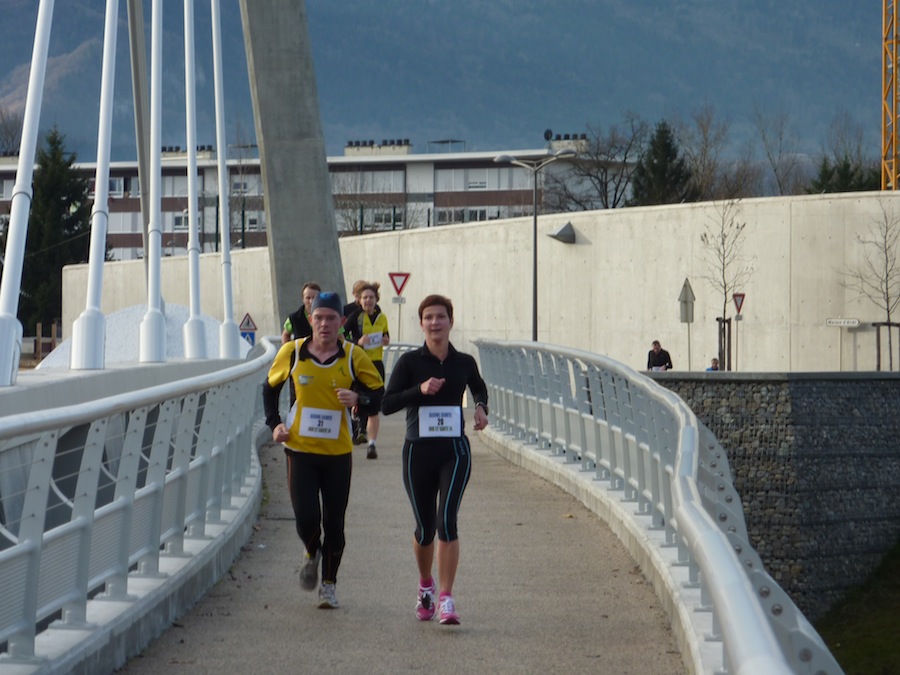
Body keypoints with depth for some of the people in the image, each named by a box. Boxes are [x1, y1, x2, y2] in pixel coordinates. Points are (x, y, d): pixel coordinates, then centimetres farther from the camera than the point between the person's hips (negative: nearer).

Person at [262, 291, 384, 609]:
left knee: (334, 523, 4)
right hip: (301, 449, 0)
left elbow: (379, 394, 2)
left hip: (338, 452, 0)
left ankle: (328, 584, 22)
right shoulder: (292, 352, -1)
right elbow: (270, 387, 15)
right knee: (306, 518, -10)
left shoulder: (354, 357, -4)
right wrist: (274, 424, 3)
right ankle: (312, 555, 25)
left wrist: (359, 398, -20)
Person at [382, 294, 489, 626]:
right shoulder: (410, 362, -3)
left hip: (455, 451, 0)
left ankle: (446, 599, -14)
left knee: (447, 520, -16)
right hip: (418, 451, 0)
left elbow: (479, 387, 26)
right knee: (424, 527, 8)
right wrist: (419, 390, -21)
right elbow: (386, 404, -9)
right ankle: (425, 585, 36)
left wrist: (481, 407, 6)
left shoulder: (464, 362, 4)